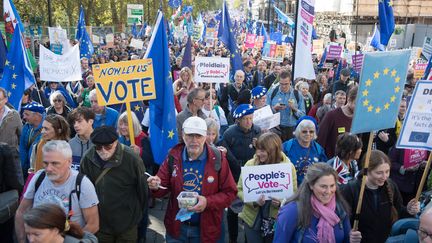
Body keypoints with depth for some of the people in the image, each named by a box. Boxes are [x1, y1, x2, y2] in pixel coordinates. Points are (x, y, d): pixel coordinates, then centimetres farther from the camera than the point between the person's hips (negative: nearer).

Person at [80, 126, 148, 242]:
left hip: (127, 224, -2)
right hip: (99, 224, 2)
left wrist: (138, 213, 6)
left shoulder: (131, 158, -18)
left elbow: (142, 187, -6)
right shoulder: (87, 159, -11)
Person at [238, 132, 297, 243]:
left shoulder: (288, 167, -9)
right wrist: (253, 201, -21)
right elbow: (239, 190, -3)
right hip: (252, 219, 1)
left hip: (277, 220, 0)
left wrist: (282, 202, -24)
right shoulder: (250, 164, -7)